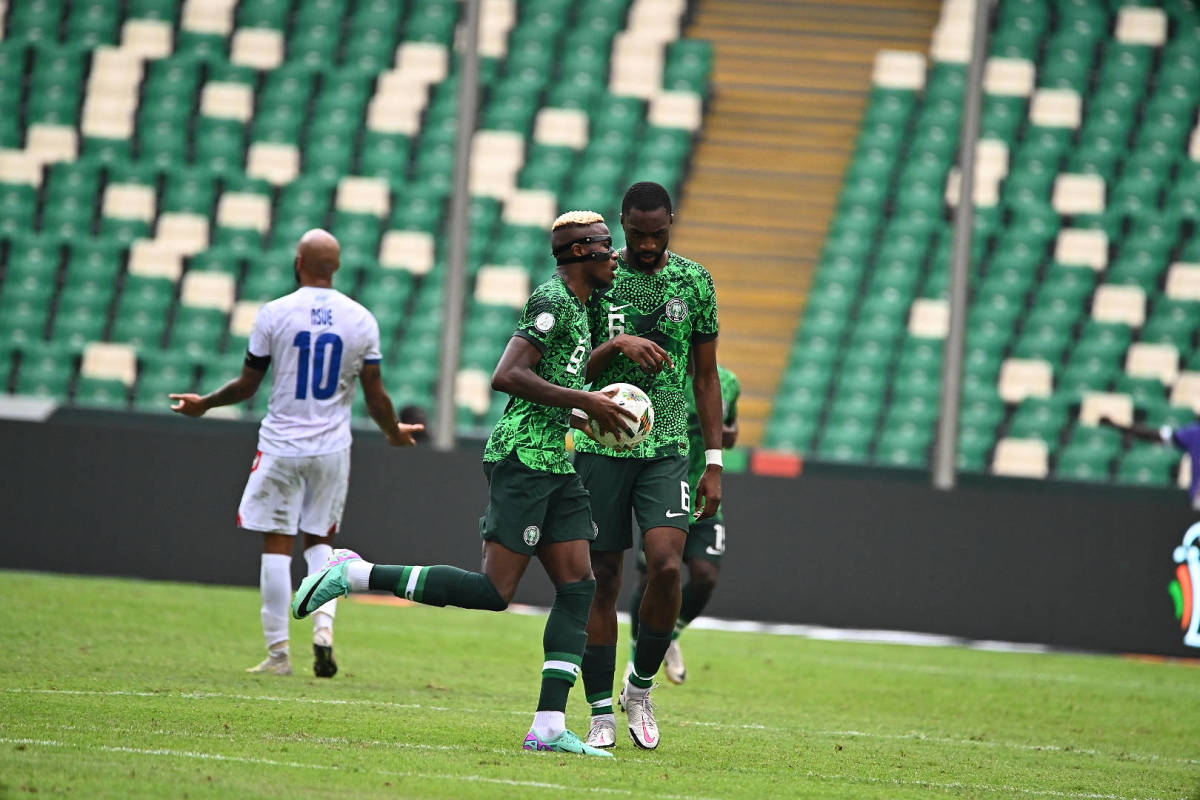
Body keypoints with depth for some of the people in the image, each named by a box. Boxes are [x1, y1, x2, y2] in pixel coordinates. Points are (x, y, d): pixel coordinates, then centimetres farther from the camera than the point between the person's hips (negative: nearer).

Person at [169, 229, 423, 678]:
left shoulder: (275, 314, -8)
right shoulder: (361, 320, -2)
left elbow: (247, 386, 0)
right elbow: (376, 397, 2)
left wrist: (203, 405, 18)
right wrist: (395, 433, 22)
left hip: (281, 446, -2)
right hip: (332, 447, 2)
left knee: (277, 545, 3)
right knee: (319, 541, 17)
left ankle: (278, 652, 3)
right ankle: (324, 628, -3)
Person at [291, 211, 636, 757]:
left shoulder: (577, 308, 18)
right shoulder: (552, 300, -12)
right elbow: (507, 376, -22)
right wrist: (584, 401, -20)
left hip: (556, 466, 10)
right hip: (523, 456, -10)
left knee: (578, 589, 0)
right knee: (494, 591, -12)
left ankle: (549, 727, -5)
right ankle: (356, 574, -5)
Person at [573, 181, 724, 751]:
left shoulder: (694, 281, 6)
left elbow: (706, 377, 11)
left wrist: (714, 462, 7)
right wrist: (617, 345, -19)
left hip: (667, 448, 0)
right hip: (602, 444, 0)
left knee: (667, 565, -17)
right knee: (602, 578, 0)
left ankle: (642, 685, 5)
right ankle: (601, 713, 7)